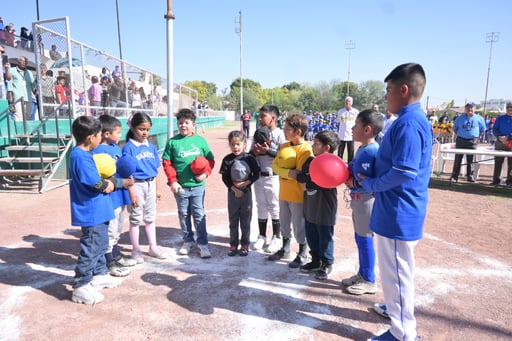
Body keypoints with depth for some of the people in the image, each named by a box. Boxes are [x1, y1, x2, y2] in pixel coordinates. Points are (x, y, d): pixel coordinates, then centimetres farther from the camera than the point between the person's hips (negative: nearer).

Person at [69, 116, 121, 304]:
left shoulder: (84, 154, 10)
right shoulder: (81, 156, -23)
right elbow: (96, 183, -23)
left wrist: (110, 182, -2)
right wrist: (109, 184, -4)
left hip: (98, 211, 10)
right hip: (91, 212, -10)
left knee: (100, 246, 22)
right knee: (91, 249, 0)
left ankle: (99, 274, 37)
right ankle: (81, 287, 12)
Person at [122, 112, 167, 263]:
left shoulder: (151, 147, 5)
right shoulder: (128, 147, -12)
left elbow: (155, 169, 9)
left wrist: (157, 188, 10)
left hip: (150, 184, 5)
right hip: (137, 184, -5)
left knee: (150, 217, 16)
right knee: (136, 218, 7)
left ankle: (153, 247, 28)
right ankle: (136, 250, 21)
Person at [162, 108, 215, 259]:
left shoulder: (200, 140, -1)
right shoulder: (172, 142, -2)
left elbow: (210, 159, 4)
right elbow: (167, 163, -1)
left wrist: (205, 173, -10)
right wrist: (172, 181, -7)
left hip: (197, 185, -1)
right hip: (180, 186, 1)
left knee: (199, 215, 5)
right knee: (184, 215, 14)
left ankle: (203, 244, 14)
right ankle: (188, 241, 29)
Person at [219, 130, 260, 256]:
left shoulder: (249, 158, -7)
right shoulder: (227, 159, -5)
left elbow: (256, 175, -4)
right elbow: (224, 177, -5)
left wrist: (245, 183, -16)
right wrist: (235, 189, -13)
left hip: (246, 192, -1)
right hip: (232, 193, 1)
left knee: (246, 220, 8)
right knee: (233, 220, 11)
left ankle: (245, 244, 21)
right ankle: (233, 244, 22)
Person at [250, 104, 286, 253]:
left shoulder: (280, 134, -11)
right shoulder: (258, 133, 7)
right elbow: (251, 153, 10)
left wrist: (268, 150, -23)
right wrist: (255, 152, -11)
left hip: (273, 176, -5)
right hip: (258, 176, 6)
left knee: (274, 207, 5)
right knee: (261, 206, 14)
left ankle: (276, 237, 20)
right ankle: (262, 236, 28)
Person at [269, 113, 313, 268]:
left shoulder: (306, 150, -19)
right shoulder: (283, 146, 4)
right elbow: (274, 165, -3)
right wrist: (288, 172, -18)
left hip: (298, 196, -7)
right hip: (284, 194, 7)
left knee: (299, 226, 7)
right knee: (284, 223, 20)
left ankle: (303, 254, 25)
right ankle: (285, 249, 39)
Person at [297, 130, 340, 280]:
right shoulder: (310, 161, 8)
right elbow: (301, 176, 7)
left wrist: (307, 183, -14)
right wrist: (302, 177, -16)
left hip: (324, 209, -7)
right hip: (309, 207, 8)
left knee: (325, 238, 7)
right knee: (311, 236, 17)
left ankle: (326, 264, 24)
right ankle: (316, 260, 34)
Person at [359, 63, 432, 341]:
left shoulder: (408, 123, -22)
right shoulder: (414, 119, 11)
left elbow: (404, 172, -28)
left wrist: (370, 184, -13)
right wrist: (370, 178, 8)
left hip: (398, 212, -10)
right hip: (398, 209, 10)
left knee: (396, 272, 4)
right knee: (396, 269, 25)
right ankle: (395, 308, 44)